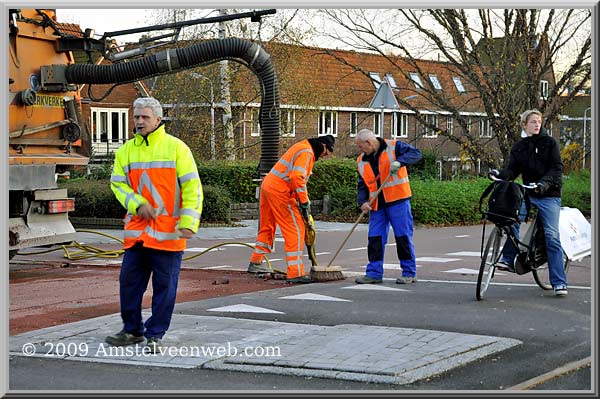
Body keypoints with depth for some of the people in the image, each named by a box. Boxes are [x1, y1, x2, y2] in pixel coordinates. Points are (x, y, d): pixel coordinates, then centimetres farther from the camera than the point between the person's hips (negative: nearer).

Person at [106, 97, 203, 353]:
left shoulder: (176, 148, -3)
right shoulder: (126, 150, 10)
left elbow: (192, 186, -4)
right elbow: (117, 182, 11)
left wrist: (188, 222, -13)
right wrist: (137, 204, -8)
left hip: (168, 231, -4)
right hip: (136, 230, 4)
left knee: (164, 285, 1)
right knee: (129, 281, 6)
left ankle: (155, 335, 12)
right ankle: (132, 330, 22)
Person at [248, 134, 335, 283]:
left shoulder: (303, 148, 20)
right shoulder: (307, 152, -12)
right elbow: (296, 177, -25)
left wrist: (304, 201, 17)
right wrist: (304, 202, -20)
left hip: (267, 186, 10)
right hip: (279, 191, -10)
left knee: (267, 227, 23)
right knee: (296, 230, -7)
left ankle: (255, 263, 36)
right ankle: (295, 273, -10)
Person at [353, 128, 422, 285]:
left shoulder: (393, 147, -4)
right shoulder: (362, 160, 12)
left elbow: (416, 154, -13)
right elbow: (362, 185, 12)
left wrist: (400, 161, -29)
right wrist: (363, 201, -6)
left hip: (397, 201, -5)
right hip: (376, 205, 6)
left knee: (403, 236, -2)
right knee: (375, 238, 4)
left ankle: (409, 273, 5)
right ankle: (374, 273, 12)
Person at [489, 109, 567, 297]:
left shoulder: (549, 143, 0)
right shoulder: (518, 147, 9)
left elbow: (557, 168, -8)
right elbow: (512, 170, 0)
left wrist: (545, 182, -27)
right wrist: (500, 174, -22)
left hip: (549, 195, -3)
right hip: (528, 193, 3)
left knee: (552, 236, -10)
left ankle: (559, 282, -7)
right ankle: (508, 259, -16)